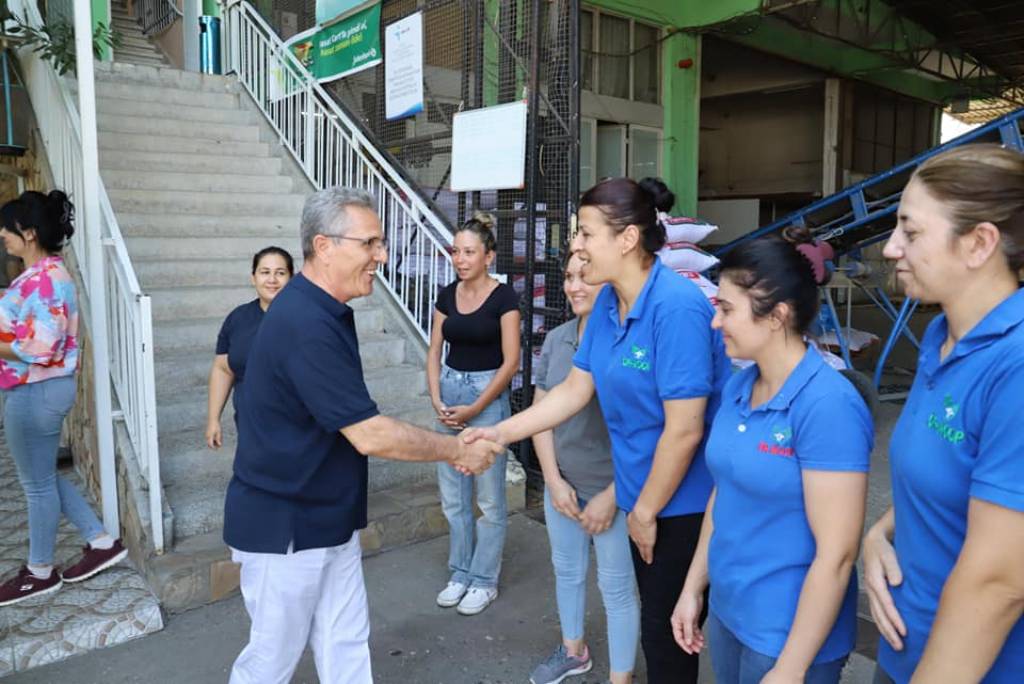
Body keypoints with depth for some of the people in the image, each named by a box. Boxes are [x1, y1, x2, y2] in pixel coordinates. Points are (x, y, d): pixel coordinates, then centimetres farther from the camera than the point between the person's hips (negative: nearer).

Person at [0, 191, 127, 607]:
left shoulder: (43, 278, -21)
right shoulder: (43, 273, 11)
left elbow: (41, 347, -26)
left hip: (35, 392, -10)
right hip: (38, 389, 10)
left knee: (37, 484, 6)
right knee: (43, 477, 19)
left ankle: (40, 572, 23)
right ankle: (101, 541, 26)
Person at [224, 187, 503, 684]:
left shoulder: (325, 312, 5)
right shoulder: (303, 324, -27)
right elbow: (370, 435, -26)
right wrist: (456, 450, -14)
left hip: (328, 520, 9)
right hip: (285, 526, -9)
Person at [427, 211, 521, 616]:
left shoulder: (503, 297, -10)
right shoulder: (447, 296, 6)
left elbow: (510, 361, -13)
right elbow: (434, 352, 8)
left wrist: (475, 409, -14)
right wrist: (437, 400, -5)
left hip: (488, 395, -6)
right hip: (449, 391, 6)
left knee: (489, 498, 4)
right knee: (453, 496, 12)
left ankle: (484, 581, 19)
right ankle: (460, 574, 28)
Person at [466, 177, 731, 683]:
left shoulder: (676, 308, -26)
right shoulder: (608, 303, 0)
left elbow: (684, 431, -24)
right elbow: (575, 389, 5)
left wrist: (646, 512, -13)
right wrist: (501, 433, -1)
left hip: (683, 503, -8)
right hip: (644, 495, 8)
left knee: (669, 634, 9)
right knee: (655, 621, 24)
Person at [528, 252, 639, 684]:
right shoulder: (556, 339, 0)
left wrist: (612, 495, -13)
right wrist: (554, 479, -2)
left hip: (612, 489, -6)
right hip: (562, 484, 6)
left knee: (616, 587, 10)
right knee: (566, 571, 23)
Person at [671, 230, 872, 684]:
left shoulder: (826, 404, -23)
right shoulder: (738, 387, -1)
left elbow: (836, 554, -21)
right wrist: (693, 588, 12)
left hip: (788, 632, -7)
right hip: (727, 612, 7)